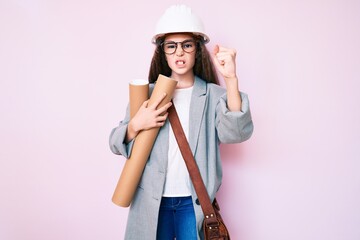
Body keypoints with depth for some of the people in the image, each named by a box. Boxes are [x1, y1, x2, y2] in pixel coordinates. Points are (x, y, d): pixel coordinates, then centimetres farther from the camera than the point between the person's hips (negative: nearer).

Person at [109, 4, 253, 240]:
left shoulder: (213, 94, -5)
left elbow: (236, 132, -23)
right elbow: (116, 144, 1)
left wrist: (231, 78, -36)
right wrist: (136, 125, -20)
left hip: (193, 201, -1)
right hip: (152, 200, 2)